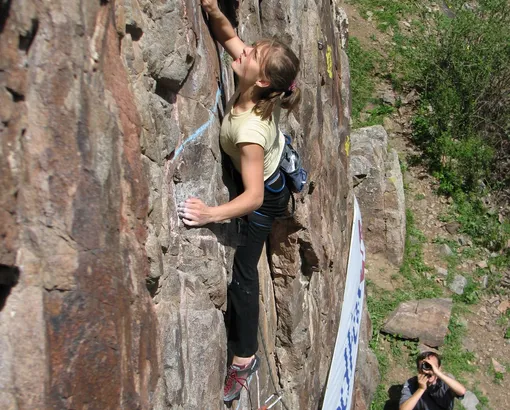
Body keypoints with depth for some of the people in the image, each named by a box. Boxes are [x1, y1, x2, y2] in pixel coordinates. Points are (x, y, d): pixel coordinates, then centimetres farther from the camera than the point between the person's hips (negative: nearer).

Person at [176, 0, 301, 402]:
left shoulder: (250, 129, -43)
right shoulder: (262, 90, -23)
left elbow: (254, 196, -43)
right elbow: (228, 37, -9)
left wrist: (211, 214, -54)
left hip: (265, 196, -7)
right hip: (273, 176, 7)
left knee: (242, 275, 4)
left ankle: (245, 357, 19)